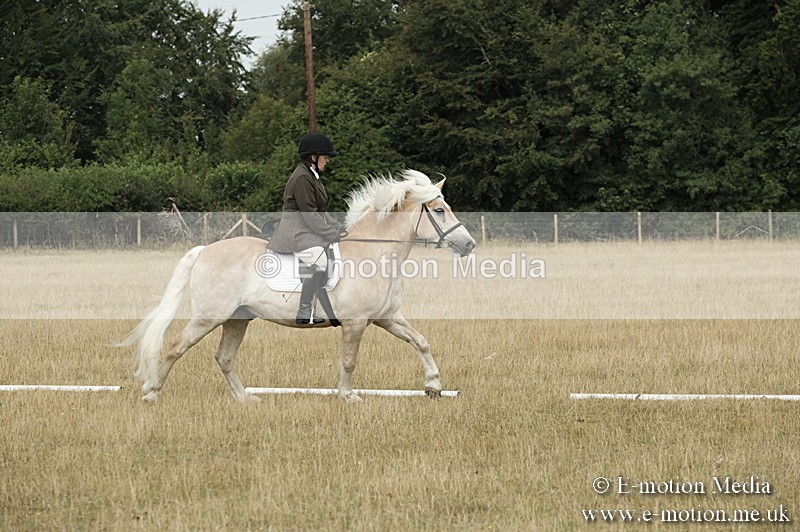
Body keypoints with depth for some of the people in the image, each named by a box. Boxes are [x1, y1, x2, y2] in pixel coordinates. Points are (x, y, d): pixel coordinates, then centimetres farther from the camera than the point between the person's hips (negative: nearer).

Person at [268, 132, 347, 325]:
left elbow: (322, 212, 20)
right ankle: (304, 314, -26)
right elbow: (310, 215, -19)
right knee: (319, 262, -30)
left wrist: (339, 229, 7)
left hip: (310, 232, 11)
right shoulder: (302, 178, -15)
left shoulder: (312, 176, 18)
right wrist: (333, 234, -15)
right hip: (297, 234, -11)